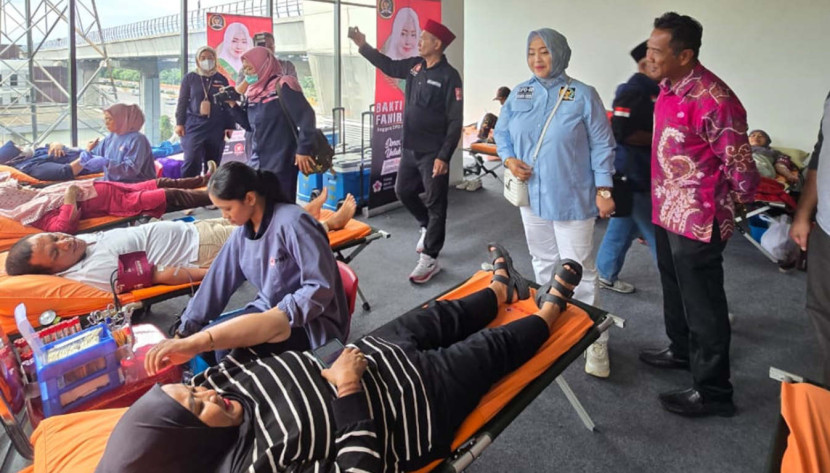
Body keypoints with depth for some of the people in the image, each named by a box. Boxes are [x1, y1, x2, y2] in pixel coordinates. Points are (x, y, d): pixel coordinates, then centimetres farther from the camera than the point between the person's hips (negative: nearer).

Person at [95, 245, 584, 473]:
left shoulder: (226, 380, -15)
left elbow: (279, 324, -14)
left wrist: (197, 341, -25)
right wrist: (349, 391, -33)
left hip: (369, 358, 6)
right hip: (418, 395, -6)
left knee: (435, 316, 26)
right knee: (490, 348, 14)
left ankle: (500, 291, 59)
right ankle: (548, 311, 46)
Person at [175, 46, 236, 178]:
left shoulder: (221, 79, 11)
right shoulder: (190, 78, 8)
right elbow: (182, 102, 7)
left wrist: (229, 126, 3)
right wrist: (179, 123, -2)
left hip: (216, 127, 2)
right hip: (194, 125, -2)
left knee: (213, 163, 4)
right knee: (192, 160, -14)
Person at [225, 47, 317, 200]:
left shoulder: (282, 86, -10)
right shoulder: (254, 92, 12)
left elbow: (306, 117, -16)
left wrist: (303, 150, -19)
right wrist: (233, 105, 7)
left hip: (281, 161, -8)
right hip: (258, 160, 8)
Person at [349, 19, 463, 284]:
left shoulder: (449, 76, -14)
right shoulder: (415, 66, 6)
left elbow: (455, 121, -17)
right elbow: (388, 66, 24)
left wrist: (444, 156, -21)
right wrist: (363, 46, 18)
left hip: (433, 153, -8)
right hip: (410, 149, 8)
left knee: (435, 205, 0)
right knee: (403, 191, 19)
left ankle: (429, 260, 7)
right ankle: (427, 227, 42)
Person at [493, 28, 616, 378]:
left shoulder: (583, 95, -7)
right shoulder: (519, 94, 5)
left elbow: (602, 145, -6)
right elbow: (502, 133, 12)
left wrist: (603, 189, -11)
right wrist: (509, 159, -9)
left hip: (571, 198, -5)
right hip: (531, 195, 5)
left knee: (579, 270, -3)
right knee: (543, 263, 18)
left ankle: (595, 341, 9)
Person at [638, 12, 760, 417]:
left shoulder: (712, 100, -24)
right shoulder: (667, 89, 5)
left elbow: (742, 169, -20)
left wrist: (718, 207, -3)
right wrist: (663, 203, 17)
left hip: (696, 221, -9)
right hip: (667, 213, 9)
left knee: (702, 305, 3)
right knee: (675, 290, 25)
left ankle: (713, 392, 18)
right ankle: (681, 351, 47)